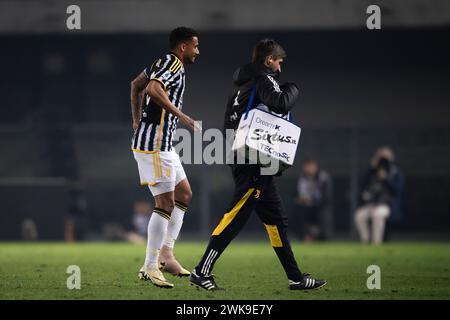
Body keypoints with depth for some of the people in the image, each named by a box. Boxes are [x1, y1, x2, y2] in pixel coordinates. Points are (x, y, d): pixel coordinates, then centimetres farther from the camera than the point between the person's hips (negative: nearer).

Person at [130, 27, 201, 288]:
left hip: (162, 144, 11)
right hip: (155, 144, -11)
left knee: (184, 194, 16)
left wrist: (137, 120, 29)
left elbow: (136, 85, 29)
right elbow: (153, 89, -31)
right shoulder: (173, 64, -13)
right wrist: (181, 115, -28)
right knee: (165, 203, -10)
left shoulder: (164, 63, 16)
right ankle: (150, 267, -9)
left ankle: (166, 254, 13)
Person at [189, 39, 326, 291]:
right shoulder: (263, 80, -8)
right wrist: (293, 89, -5)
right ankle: (202, 272, -14)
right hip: (253, 164, -10)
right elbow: (281, 104, -26)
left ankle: (296, 278, 13)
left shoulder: (246, 84, 20)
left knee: (276, 218, 11)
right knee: (236, 217, -12)